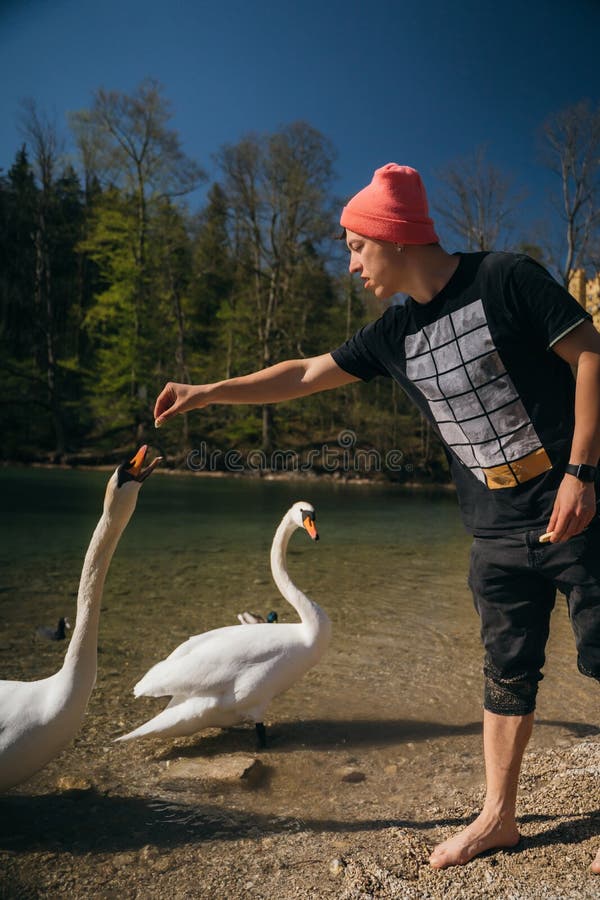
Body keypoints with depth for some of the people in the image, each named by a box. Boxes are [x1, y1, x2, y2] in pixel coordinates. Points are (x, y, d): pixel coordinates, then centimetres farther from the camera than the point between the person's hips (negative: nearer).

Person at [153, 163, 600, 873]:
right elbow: (307, 374, 14)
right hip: (498, 532, 5)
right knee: (506, 673, 12)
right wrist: (208, 392, 15)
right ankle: (497, 816, 26)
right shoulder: (396, 333, 7)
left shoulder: (505, 279, -9)